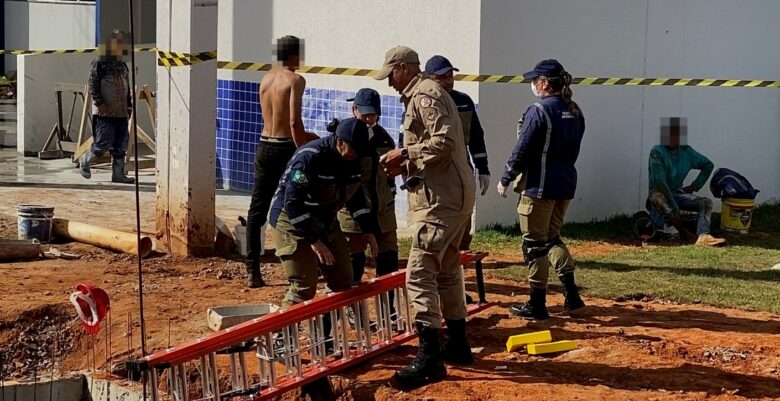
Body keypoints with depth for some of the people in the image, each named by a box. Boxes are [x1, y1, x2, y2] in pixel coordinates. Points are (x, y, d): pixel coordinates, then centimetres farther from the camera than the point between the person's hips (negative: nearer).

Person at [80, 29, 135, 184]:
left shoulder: (123, 65, 17)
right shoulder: (99, 64, -6)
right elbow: (93, 86, -11)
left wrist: (129, 106, 15)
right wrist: (100, 104, -17)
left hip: (121, 113, 7)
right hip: (105, 113, -7)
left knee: (121, 145, 4)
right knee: (104, 143, -8)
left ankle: (118, 174, 9)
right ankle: (85, 160, 15)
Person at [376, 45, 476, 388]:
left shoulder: (424, 95, -11)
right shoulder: (430, 93, 22)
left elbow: (444, 142, -23)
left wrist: (405, 153, -15)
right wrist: (407, 165, 13)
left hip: (441, 199, -12)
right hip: (455, 195, 12)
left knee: (420, 273, -16)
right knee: (447, 270, 20)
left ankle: (429, 357, -20)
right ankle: (458, 345, 30)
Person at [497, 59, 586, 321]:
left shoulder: (539, 111, -15)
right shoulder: (574, 112, 9)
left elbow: (522, 150, -14)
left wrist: (506, 180, -3)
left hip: (540, 187, -8)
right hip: (566, 185, 8)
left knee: (534, 243, 2)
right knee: (552, 237, 20)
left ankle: (537, 304, 6)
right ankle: (571, 294, 11)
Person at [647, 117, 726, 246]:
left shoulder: (686, 152, 4)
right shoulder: (657, 152, -15)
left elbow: (708, 165, 17)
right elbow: (659, 182, -22)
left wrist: (694, 186, 6)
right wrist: (674, 210, -27)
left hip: (677, 193, 6)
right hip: (659, 192, -6)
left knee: (706, 202, -18)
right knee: (658, 198, -41)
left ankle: (703, 236, -43)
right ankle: (686, 234, -41)